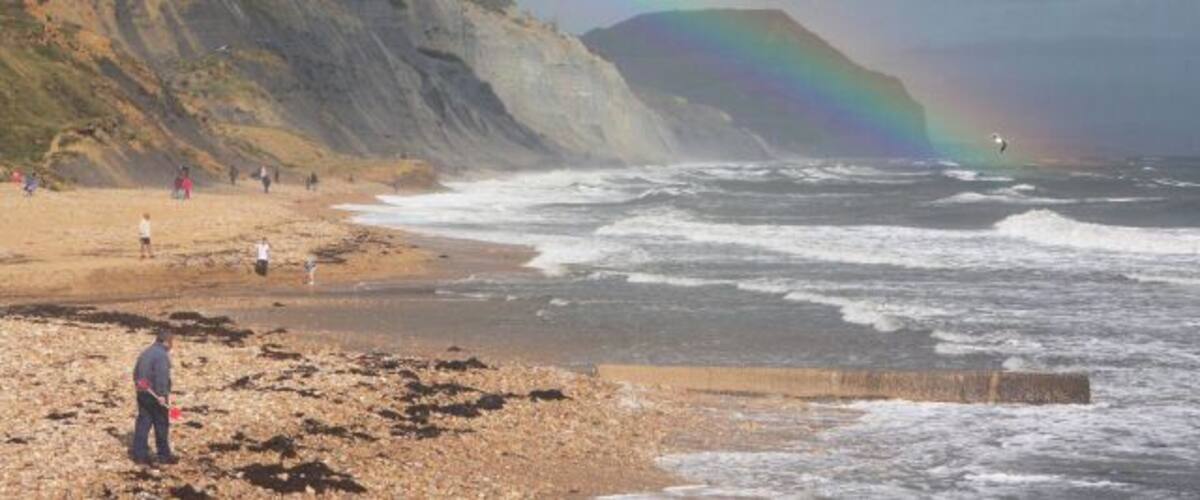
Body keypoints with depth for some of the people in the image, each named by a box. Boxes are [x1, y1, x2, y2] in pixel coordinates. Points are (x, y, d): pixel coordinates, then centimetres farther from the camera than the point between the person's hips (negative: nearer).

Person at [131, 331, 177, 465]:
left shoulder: (145, 353, 14)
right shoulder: (162, 355, -16)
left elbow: (136, 373, 19)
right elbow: (161, 376, -25)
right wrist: (161, 395, -26)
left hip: (142, 393, 8)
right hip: (156, 395, -8)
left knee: (143, 423, 9)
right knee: (162, 425, 2)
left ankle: (139, 454, 8)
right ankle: (164, 455, 8)